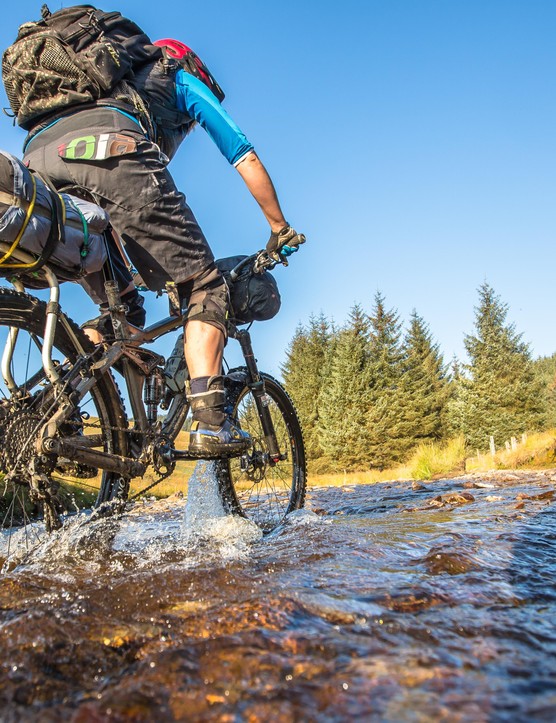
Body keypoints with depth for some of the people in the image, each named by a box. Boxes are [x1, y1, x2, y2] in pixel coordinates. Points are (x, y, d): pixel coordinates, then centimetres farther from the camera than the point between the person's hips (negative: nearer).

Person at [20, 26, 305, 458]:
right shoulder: (181, 77, 32)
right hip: (112, 148, -6)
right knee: (204, 287, 1)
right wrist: (280, 229, 35)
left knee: (118, 308, 19)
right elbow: (246, 158, 26)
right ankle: (210, 424, -13)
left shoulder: (111, 80, 46)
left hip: (37, 158, 6)